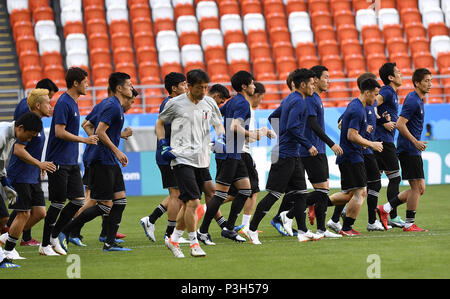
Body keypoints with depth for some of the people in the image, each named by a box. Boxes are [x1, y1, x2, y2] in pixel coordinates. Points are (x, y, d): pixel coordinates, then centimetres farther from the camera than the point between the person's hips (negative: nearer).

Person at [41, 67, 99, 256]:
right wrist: (84, 140, -17)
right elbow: (59, 132, -21)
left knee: (78, 201, 4)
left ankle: (53, 236, 13)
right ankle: (45, 244, 5)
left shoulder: (73, 103, 15)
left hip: (71, 162, 9)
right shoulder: (63, 103, -14)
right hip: (59, 162, -9)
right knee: (58, 203, -5)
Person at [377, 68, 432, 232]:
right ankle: (409, 224, 0)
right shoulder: (413, 101, -15)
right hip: (409, 150, -10)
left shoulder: (417, 100, 16)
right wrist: (415, 142, -20)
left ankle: (386, 208, 13)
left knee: (419, 189, 10)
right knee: (417, 188, -6)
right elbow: (400, 124, -21)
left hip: (413, 150, 10)